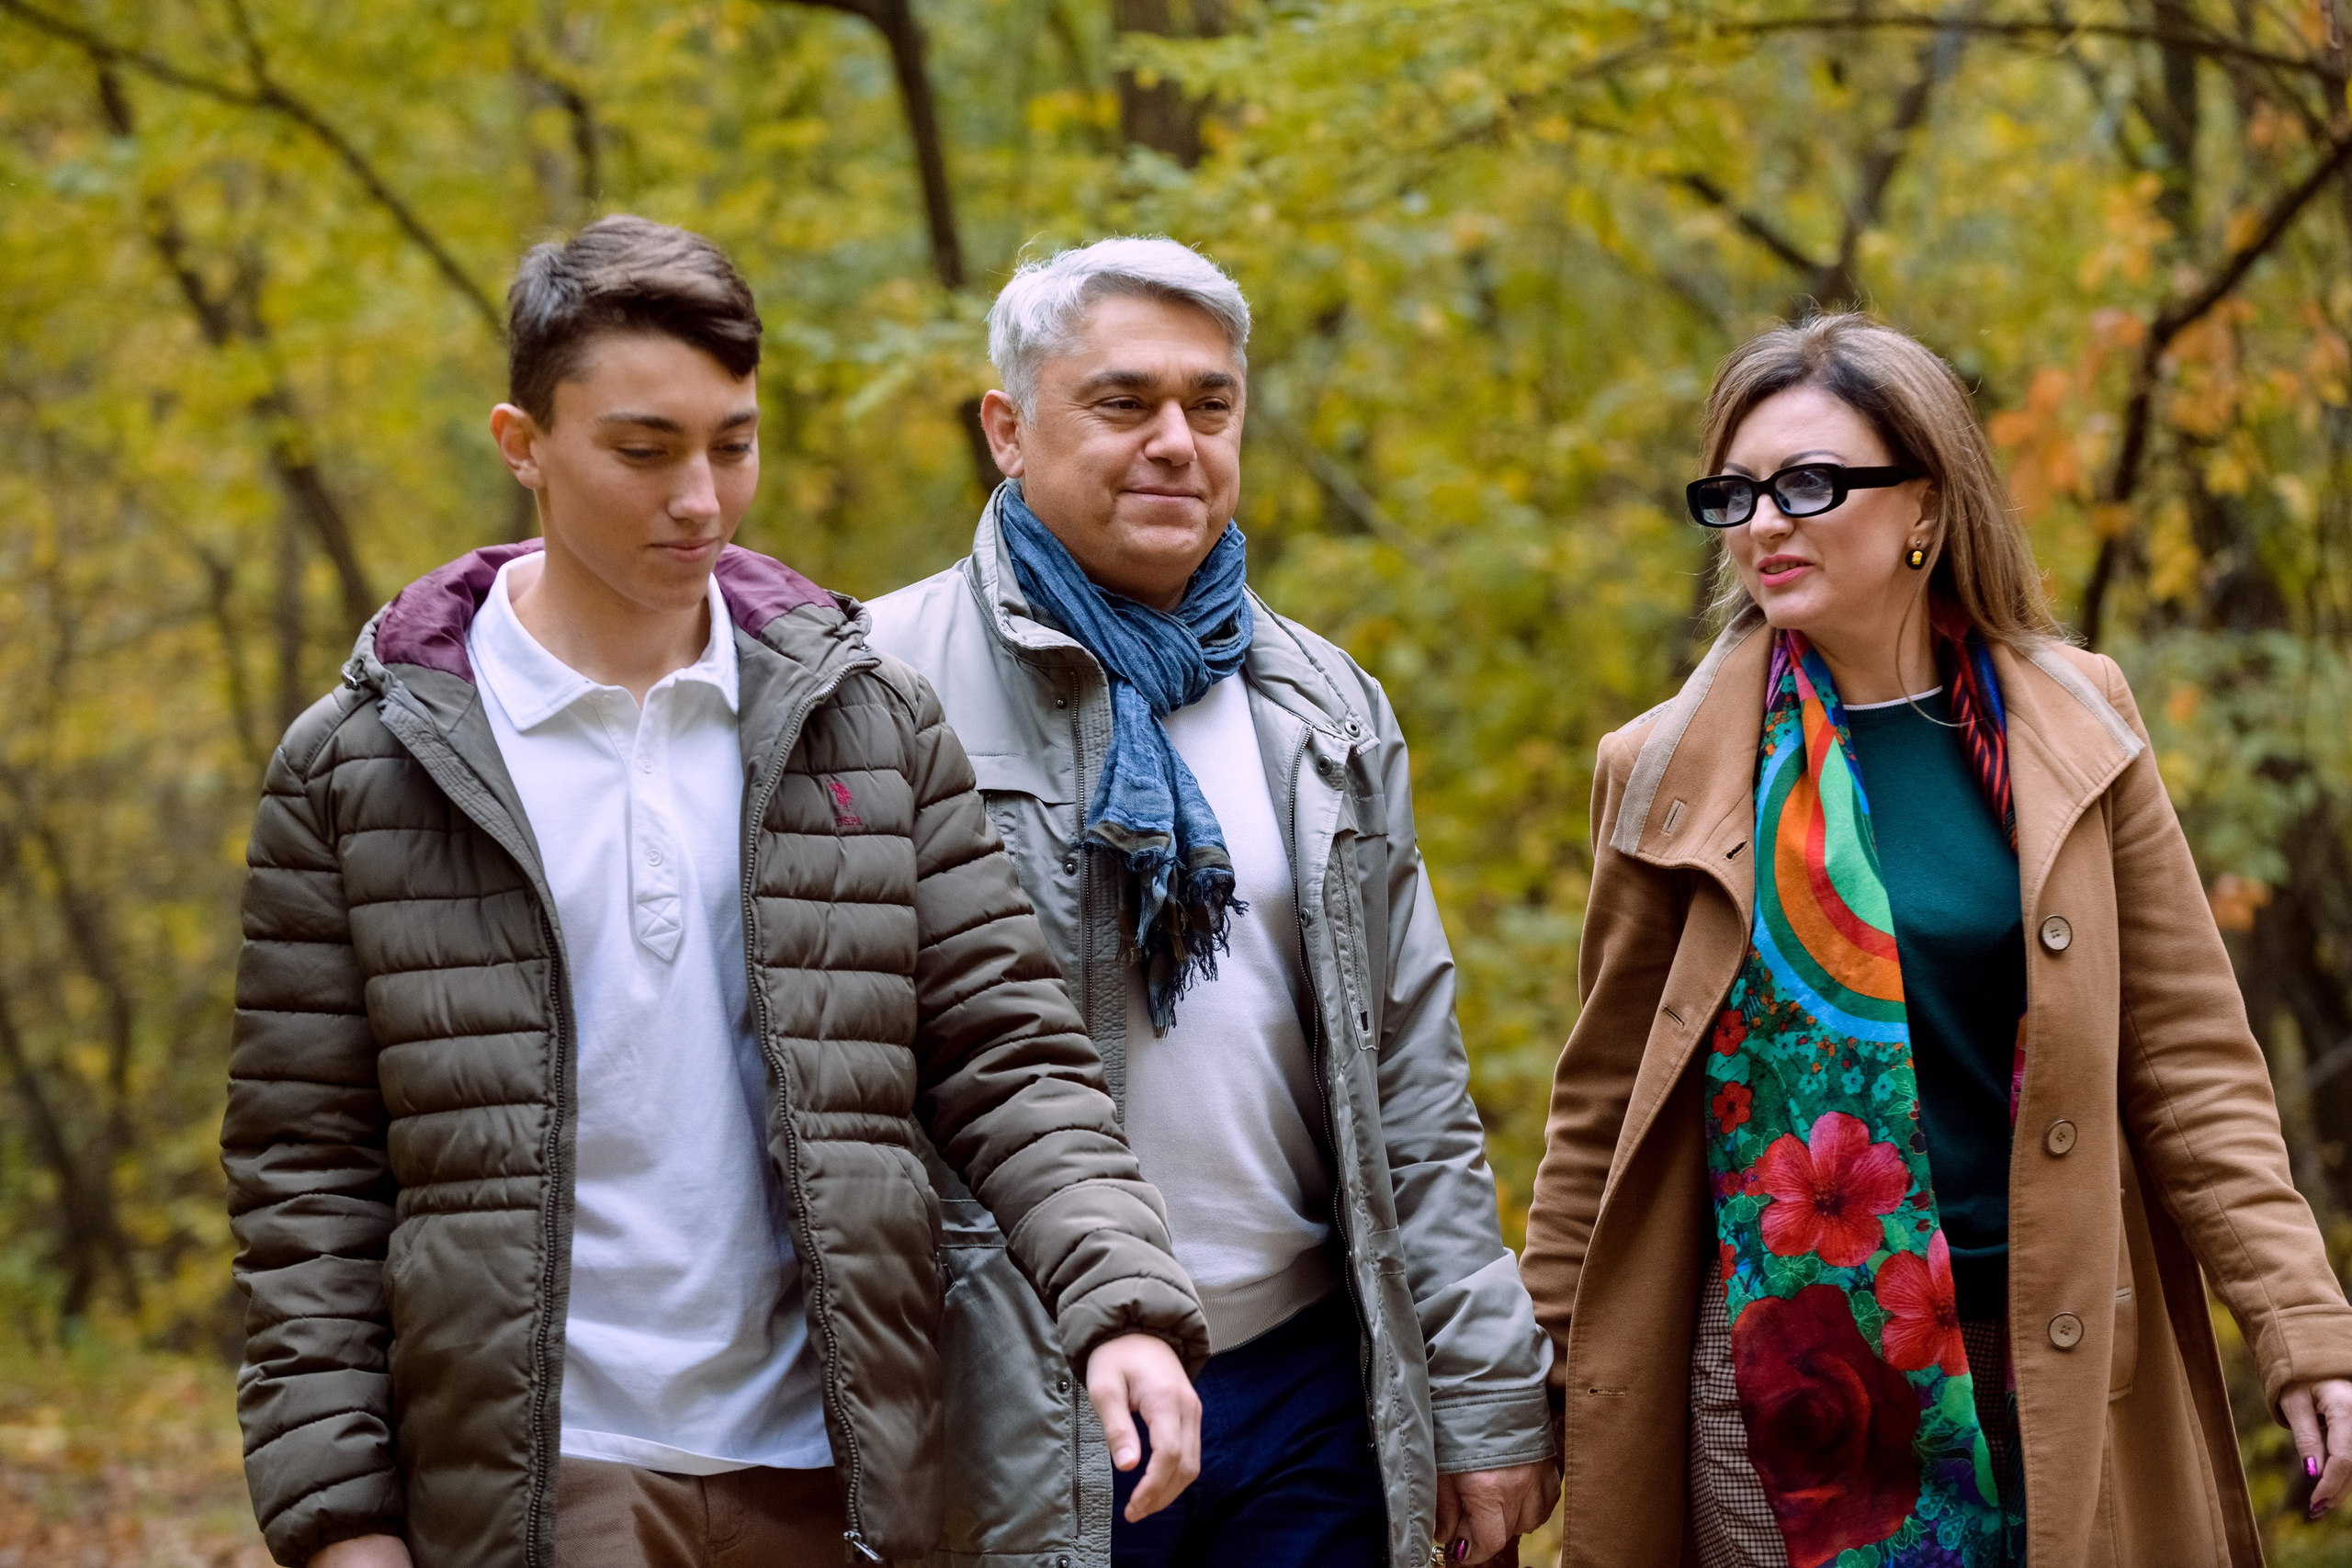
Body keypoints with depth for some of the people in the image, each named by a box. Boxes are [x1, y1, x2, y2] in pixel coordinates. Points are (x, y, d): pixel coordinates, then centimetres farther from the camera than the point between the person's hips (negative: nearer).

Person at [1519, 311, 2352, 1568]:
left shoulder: (2071, 729, 3)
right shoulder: (1676, 769, 1)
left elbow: (2190, 1060, 3)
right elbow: (1602, 1108, 6)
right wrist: (1537, 1383, 6)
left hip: (2052, 1362, 1)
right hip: (1789, 1365, -1)